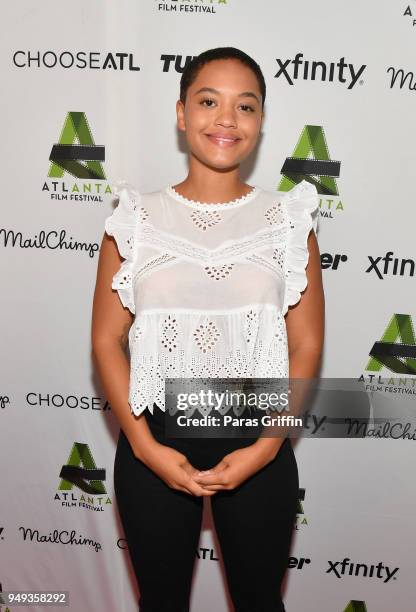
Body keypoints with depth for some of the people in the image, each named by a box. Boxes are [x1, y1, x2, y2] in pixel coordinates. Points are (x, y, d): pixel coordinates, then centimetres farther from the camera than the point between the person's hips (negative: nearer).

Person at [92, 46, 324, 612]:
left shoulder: (289, 219, -3)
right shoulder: (138, 218, -3)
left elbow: (306, 347, -3)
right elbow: (107, 339, -3)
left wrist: (265, 447, -12)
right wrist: (145, 446, -11)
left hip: (258, 445, 0)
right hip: (154, 442, 1)